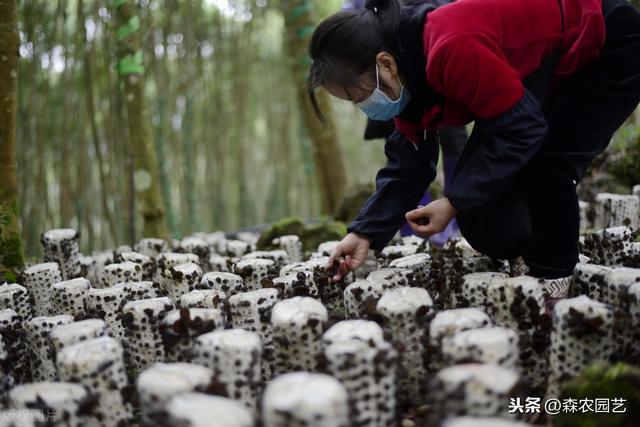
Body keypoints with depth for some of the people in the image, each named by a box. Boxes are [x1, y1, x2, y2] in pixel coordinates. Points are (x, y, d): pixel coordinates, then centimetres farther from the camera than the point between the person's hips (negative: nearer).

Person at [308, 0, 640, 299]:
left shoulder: (453, 48, -40)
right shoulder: (406, 81, -8)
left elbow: (520, 128, -33)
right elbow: (407, 165, -3)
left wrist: (455, 202, -29)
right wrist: (365, 233, -12)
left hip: (612, 48, -8)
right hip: (552, 67, 8)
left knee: (545, 166, -22)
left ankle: (553, 278, -2)